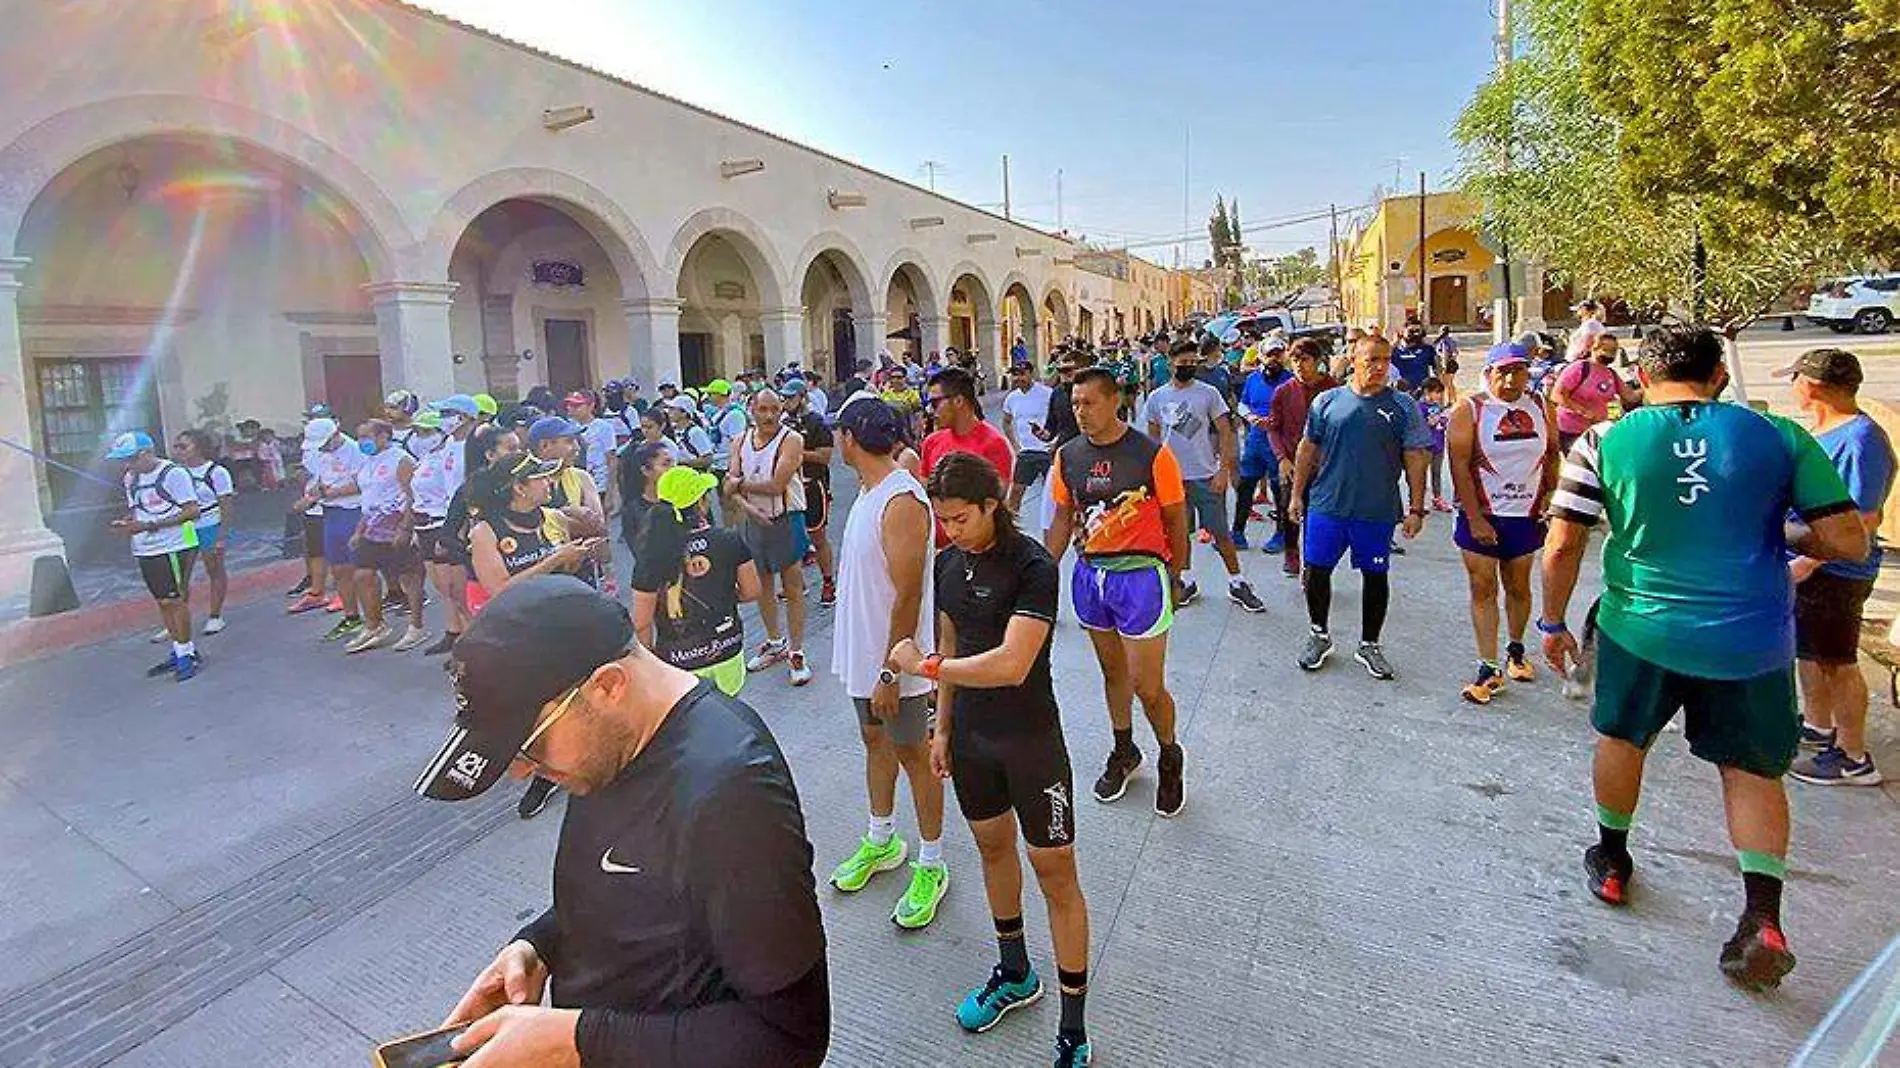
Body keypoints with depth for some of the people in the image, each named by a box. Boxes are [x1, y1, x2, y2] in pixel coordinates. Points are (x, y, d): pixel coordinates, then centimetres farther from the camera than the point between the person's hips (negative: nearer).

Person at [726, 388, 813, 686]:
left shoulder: (791, 440, -13)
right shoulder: (740, 441, 4)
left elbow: (776, 485, -22)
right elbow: (731, 485, -2)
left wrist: (741, 483, -10)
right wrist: (746, 506, -21)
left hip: (786, 521, -6)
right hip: (754, 520, 6)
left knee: (793, 588, 1)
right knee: (762, 585, 17)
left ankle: (796, 652, 11)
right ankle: (774, 643, 34)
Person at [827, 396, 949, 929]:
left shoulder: (902, 501, -24)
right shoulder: (869, 490, 6)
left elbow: (908, 596, -25)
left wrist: (890, 672, -23)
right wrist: (870, 664, 19)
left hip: (895, 657, -9)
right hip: (863, 650, 9)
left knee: (913, 753, 6)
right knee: (875, 741, 22)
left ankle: (931, 866, 23)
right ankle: (881, 841, 42)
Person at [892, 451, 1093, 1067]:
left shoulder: (1032, 567, -22)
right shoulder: (948, 562, 0)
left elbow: (1011, 664, -30)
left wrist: (923, 665, -21)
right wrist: (942, 727, 10)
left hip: (1030, 739, -7)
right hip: (970, 734, 7)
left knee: (1055, 872, 5)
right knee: (992, 848, 22)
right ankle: (1014, 975, 45)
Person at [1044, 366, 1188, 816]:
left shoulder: (1152, 455, -12)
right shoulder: (1067, 456, 1)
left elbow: (1174, 520, -3)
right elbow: (1062, 519, 10)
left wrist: (1172, 583, 4)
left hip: (1140, 574, -4)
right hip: (1089, 574, 5)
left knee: (1147, 686, 0)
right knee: (1112, 671, 20)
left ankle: (1170, 757, 28)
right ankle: (1124, 750, 41)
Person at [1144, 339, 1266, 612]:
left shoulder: (1209, 393, -4)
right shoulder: (1157, 397, 3)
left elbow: (1225, 432, -3)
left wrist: (1223, 470, -11)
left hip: (1206, 475, -2)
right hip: (1172, 477, 2)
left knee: (1221, 532, 3)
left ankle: (1237, 584, 12)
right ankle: (1185, 582, 25)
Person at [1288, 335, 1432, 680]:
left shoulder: (1403, 406, 0)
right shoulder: (1327, 401, 2)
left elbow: (1416, 460, 0)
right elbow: (1307, 449, 8)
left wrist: (1416, 509, -4)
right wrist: (1297, 494, 6)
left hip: (1377, 511, 0)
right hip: (1326, 506, 1)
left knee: (1376, 576, 9)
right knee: (1317, 571, 6)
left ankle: (1369, 645, 25)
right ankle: (1319, 635, 26)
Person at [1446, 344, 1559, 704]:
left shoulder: (1541, 408, 4)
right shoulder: (1469, 411, -9)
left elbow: (1553, 454, 15)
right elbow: (1460, 467, -12)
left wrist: (1549, 496, 4)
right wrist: (1475, 520, -15)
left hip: (1526, 516, 3)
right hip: (1480, 516, -3)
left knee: (1518, 586, 14)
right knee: (1483, 590, -1)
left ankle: (1515, 650, 36)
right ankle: (1489, 669, 4)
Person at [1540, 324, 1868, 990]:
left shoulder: (1604, 442, -6)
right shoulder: (1781, 437, -3)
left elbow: (1562, 545, -8)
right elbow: (1849, 542, -3)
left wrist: (1553, 622, 4)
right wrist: (1785, 535, 17)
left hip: (1639, 628, 0)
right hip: (1751, 637, 1)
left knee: (1622, 738, 22)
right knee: (1752, 768, 16)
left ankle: (1611, 862, 39)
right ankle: (1763, 917, 4)